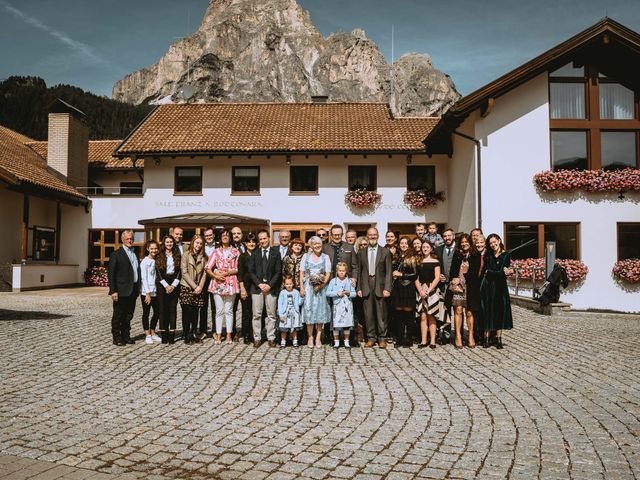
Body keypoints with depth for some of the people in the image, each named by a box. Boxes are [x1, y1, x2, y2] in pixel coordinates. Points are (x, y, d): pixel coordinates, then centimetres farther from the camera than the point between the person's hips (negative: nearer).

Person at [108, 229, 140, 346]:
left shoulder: (134, 254, 15)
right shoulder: (116, 254, -5)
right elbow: (111, 274, -9)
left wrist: (137, 289, 13)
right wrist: (113, 291, -15)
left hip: (133, 291, 6)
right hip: (121, 291, -6)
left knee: (128, 315, 13)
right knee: (118, 316, 3)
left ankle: (126, 336, 23)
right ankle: (117, 338, 10)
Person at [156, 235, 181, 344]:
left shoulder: (177, 256, 8)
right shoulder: (159, 256, 4)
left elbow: (179, 271, 3)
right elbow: (158, 272, -2)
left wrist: (173, 285, -7)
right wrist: (166, 285, -10)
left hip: (174, 283, 1)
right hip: (162, 284, -1)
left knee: (173, 308, -1)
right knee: (163, 309, -1)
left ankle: (172, 334, 0)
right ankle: (164, 334, 2)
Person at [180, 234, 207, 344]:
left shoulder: (202, 257, 12)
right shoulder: (186, 255, -1)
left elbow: (204, 273, 7)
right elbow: (184, 273, -7)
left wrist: (200, 286, -7)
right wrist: (194, 286, -12)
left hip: (198, 289, 4)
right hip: (186, 287, -4)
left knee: (195, 312, 4)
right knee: (187, 311, -6)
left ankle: (194, 334, 11)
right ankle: (186, 335, 0)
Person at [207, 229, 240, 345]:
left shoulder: (235, 251, 9)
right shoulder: (216, 252, 12)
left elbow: (238, 269, 3)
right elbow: (208, 268, 5)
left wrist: (227, 272, -10)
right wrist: (216, 275, -11)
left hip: (230, 283, -1)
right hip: (217, 283, 1)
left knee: (228, 310, 1)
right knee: (219, 310, 0)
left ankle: (229, 335, 6)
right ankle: (218, 335, 4)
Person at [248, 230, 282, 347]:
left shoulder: (276, 253, 6)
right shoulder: (255, 254, 10)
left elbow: (278, 272, 1)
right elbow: (251, 271, 4)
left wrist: (269, 285, -9)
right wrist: (260, 284, -8)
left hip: (271, 287, -1)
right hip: (257, 287, 1)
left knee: (271, 314, 3)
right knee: (257, 314, 1)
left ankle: (271, 338, 10)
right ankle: (257, 338, 8)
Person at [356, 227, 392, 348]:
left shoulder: (385, 252, 4)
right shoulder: (361, 252, 10)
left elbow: (388, 272, 1)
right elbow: (359, 271, 9)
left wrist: (387, 288, -8)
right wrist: (359, 288, 2)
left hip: (379, 286, -2)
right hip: (366, 286, 2)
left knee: (381, 313, 2)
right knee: (368, 313, 4)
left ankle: (382, 338, 12)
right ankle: (371, 338, 13)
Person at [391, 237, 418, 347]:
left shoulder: (412, 258, -1)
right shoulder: (397, 257, 13)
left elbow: (415, 274, -6)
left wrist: (401, 274, -8)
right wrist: (393, 274, 6)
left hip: (408, 288, -5)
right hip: (397, 288, 5)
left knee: (408, 313, -2)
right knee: (399, 313, 7)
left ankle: (408, 339, 6)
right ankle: (400, 339, 15)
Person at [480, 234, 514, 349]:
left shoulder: (506, 255, 2)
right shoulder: (488, 255, 7)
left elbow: (504, 271, -8)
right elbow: (487, 271, -5)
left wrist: (491, 272, -15)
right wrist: (502, 272, -12)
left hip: (500, 287, -1)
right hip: (488, 287, 1)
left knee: (500, 311, 1)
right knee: (488, 311, 2)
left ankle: (498, 339, 7)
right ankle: (486, 338, 4)